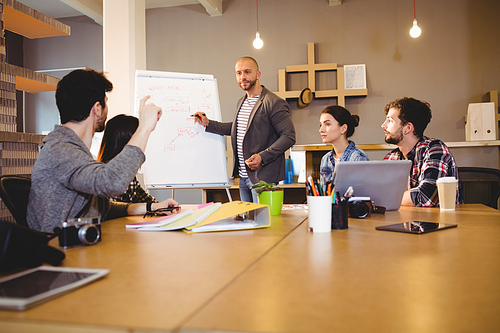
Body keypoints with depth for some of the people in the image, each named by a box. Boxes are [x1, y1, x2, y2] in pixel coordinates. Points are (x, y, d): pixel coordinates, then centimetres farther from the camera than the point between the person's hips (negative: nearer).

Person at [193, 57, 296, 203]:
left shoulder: (275, 103, -14)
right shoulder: (241, 102, 14)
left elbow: (289, 136, -17)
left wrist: (262, 157, -26)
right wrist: (208, 124, 22)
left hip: (263, 177, -8)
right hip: (243, 177, 8)